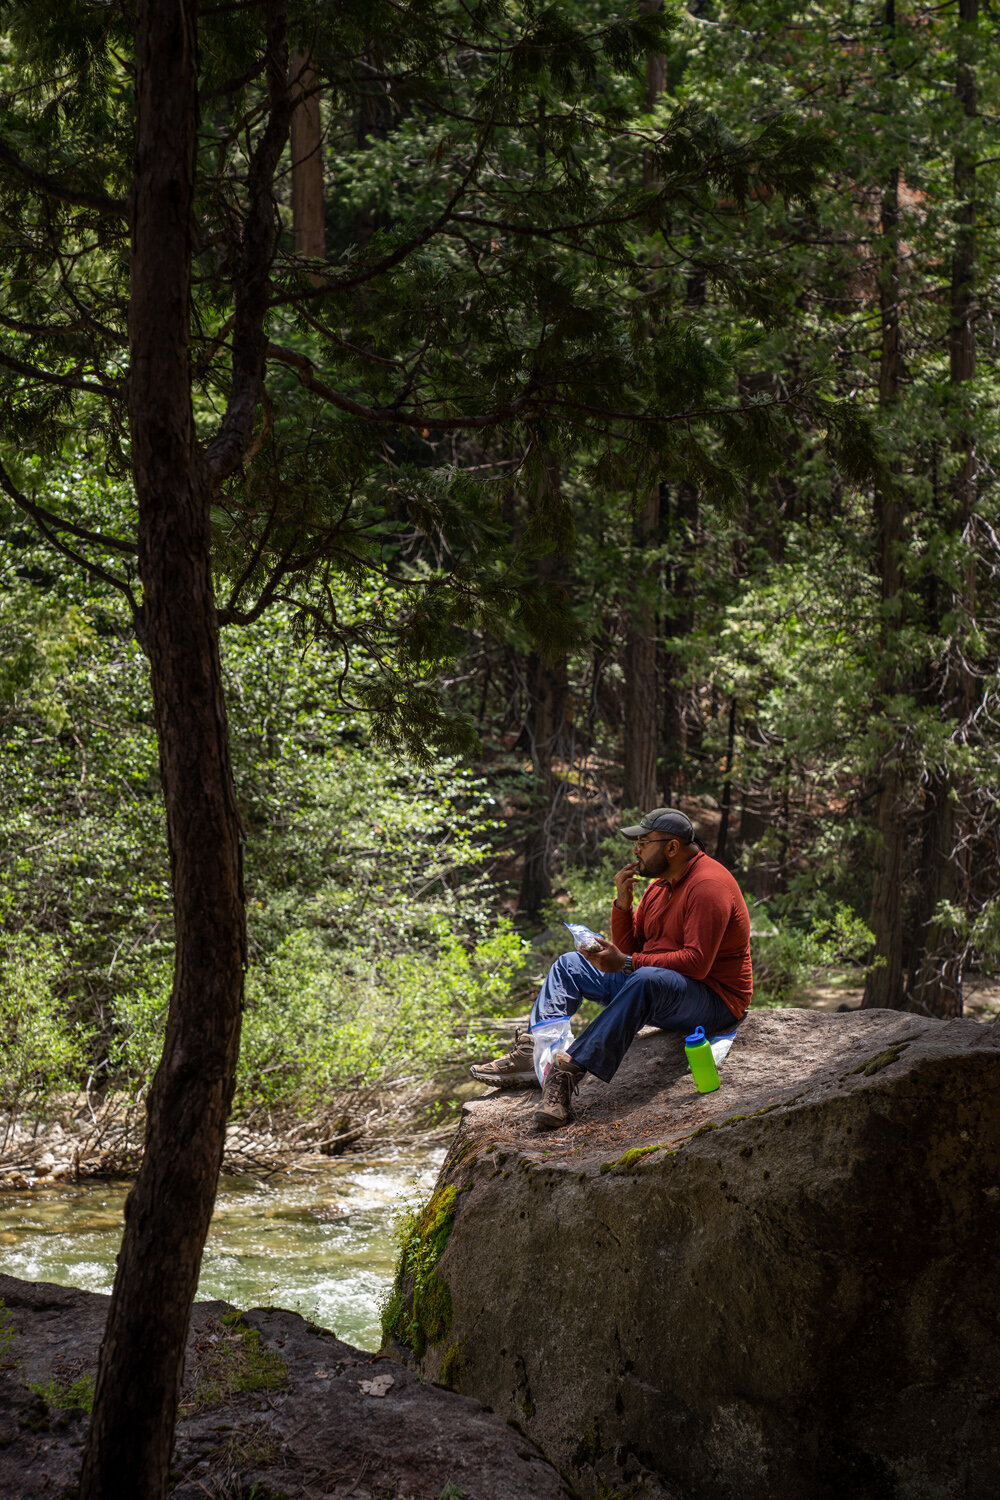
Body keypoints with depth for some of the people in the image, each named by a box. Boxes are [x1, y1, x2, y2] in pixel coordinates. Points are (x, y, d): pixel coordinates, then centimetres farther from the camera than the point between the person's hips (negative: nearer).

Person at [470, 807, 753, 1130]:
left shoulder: (708, 885, -17)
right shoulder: (661, 883, 12)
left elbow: (697, 962, -27)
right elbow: (630, 948, 12)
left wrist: (625, 963, -27)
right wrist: (623, 902, -5)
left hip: (715, 1001, -10)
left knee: (646, 979, -42)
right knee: (570, 965, 12)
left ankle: (568, 1072, -48)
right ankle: (529, 1055, -9)